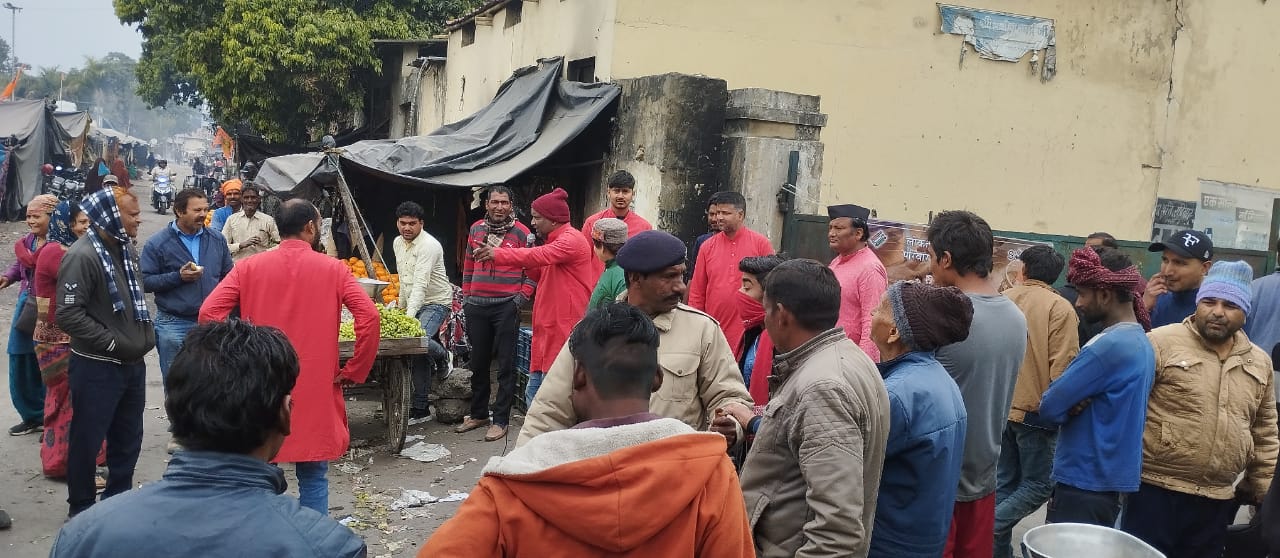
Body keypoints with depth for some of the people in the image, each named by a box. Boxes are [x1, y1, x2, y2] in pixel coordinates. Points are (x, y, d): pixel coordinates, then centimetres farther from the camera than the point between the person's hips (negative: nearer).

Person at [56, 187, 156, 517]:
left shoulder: (127, 249, 8)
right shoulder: (82, 256, -18)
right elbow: (68, 315, -23)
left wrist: (146, 334, 11)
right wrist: (114, 344, -19)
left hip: (133, 363, 8)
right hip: (96, 367, -8)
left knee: (128, 439, 18)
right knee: (87, 440, 6)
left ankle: (118, 500, 33)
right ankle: (82, 508, 22)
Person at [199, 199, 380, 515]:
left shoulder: (249, 268, 2)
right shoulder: (332, 269, -2)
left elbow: (208, 313, -7)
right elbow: (368, 316, -13)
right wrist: (355, 371, -3)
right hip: (316, 389, -1)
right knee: (313, 477, 9)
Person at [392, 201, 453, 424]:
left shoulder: (428, 245, -19)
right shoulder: (397, 243, 9)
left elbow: (421, 284, -29)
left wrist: (409, 315, -36)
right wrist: (401, 306, 23)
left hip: (436, 302, -8)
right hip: (414, 304, 8)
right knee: (419, 355, 5)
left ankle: (441, 355, 2)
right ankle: (421, 409, 11)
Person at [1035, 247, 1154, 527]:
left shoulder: (1109, 345, -21)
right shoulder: (1142, 343, 10)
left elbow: (1049, 407, -20)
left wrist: (1072, 407, -1)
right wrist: (1076, 404, -9)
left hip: (1085, 483, -9)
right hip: (1112, 480, 9)